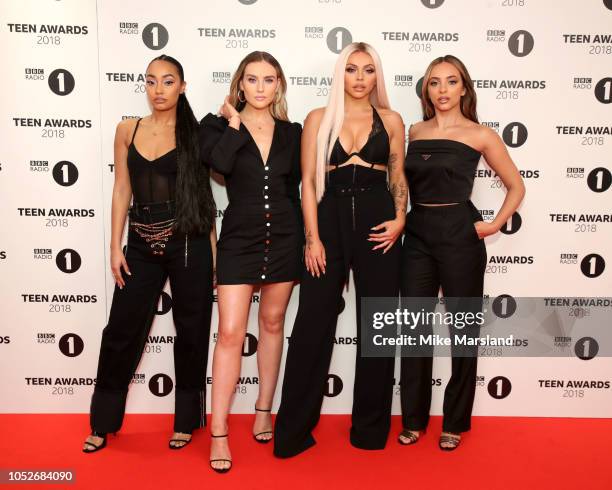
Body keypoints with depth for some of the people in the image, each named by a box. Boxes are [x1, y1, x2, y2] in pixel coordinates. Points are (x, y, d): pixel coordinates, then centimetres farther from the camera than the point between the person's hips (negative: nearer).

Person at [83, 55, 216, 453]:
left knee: (191, 330, 7)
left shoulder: (195, 133, 1)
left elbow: (205, 193, 1)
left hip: (188, 242, -2)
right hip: (142, 245, 2)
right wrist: (116, 247, 3)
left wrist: (212, 249, -2)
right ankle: (104, 421, 25)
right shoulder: (128, 130, 7)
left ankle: (186, 420, 24)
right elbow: (122, 190, 8)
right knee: (122, 330, 6)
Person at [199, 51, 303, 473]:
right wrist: (235, 121, -9)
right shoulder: (219, 126, 1)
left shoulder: (292, 132, 8)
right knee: (231, 333, -7)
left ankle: (264, 411, 28)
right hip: (239, 237, -2)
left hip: (284, 236, 3)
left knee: (272, 323, 12)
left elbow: (295, 188, 13)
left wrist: (303, 240, 10)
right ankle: (219, 433, 1)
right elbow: (220, 163, -22)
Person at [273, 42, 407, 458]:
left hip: (377, 222, 1)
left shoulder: (391, 120, 10)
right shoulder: (319, 119, 7)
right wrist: (312, 237, -5)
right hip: (331, 219, -1)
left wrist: (399, 219, -6)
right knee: (314, 323, 0)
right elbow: (309, 181, 2)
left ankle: (370, 426, 21)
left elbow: (398, 178, 11)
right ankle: (293, 430, 12)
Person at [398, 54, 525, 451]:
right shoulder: (415, 132, 9)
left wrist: (495, 225, -6)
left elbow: (516, 186, 6)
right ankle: (414, 419, 22)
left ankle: (455, 422, 23)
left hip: (459, 236, -3)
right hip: (417, 235, 3)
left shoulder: (480, 135, -1)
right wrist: (398, 221, 6)